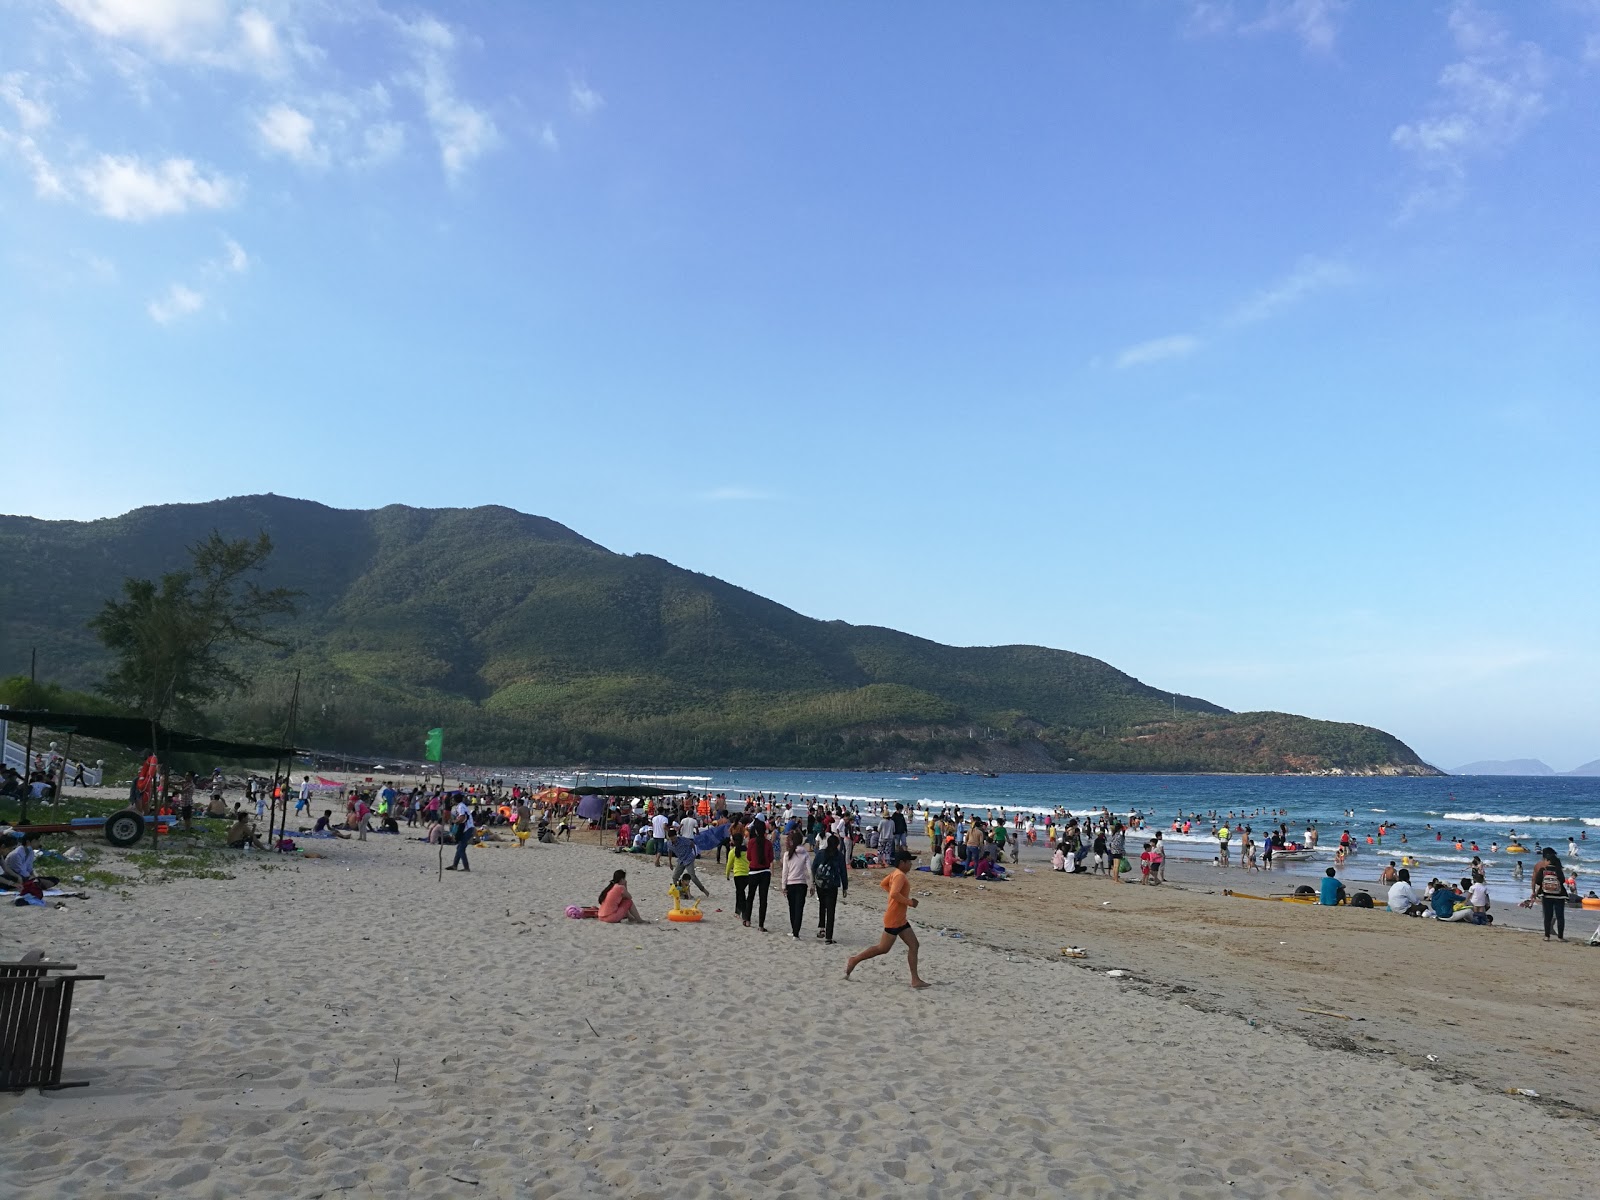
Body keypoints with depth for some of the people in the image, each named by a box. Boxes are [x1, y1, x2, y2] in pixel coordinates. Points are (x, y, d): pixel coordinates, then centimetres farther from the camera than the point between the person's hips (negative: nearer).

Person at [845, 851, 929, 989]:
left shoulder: (895, 873, 10)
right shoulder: (900, 876, -19)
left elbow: (883, 884, 24)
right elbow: (894, 894, -32)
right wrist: (909, 902, -21)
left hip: (901, 919, 10)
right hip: (893, 919, -10)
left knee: (913, 945, 5)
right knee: (883, 948, -1)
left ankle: (915, 980, 4)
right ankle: (855, 960, 12)